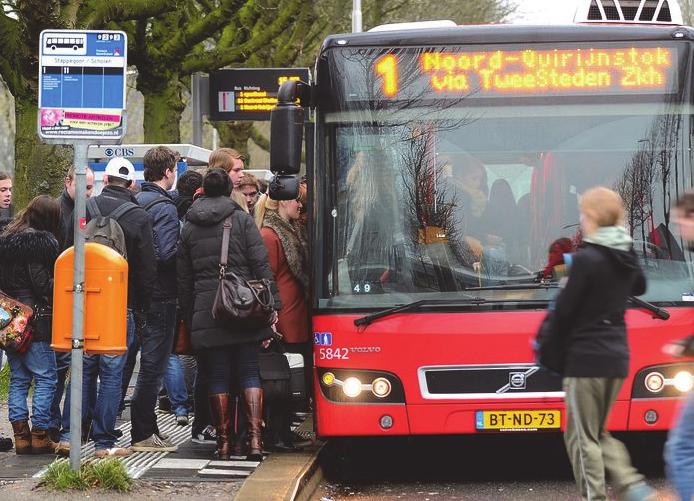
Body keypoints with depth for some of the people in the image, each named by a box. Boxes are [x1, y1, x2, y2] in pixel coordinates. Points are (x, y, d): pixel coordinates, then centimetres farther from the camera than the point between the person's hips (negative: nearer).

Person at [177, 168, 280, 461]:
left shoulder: (189, 227, 10)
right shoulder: (242, 220, 0)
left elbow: (183, 278, 12)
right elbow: (261, 265, -5)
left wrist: (188, 316, 17)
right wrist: (271, 305, -2)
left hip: (206, 313, 2)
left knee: (217, 376, 7)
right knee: (250, 373, 4)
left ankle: (224, 441, 6)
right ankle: (254, 438, -6)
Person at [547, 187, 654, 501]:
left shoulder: (587, 258, -17)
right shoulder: (626, 256, 7)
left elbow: (564, 309, -13)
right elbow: (639, 287, 29)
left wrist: (550, 342, 5)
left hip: (586, 357, -8)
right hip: (617, 357, 8)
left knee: (582, 437, 1)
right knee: (597, 432, 19)